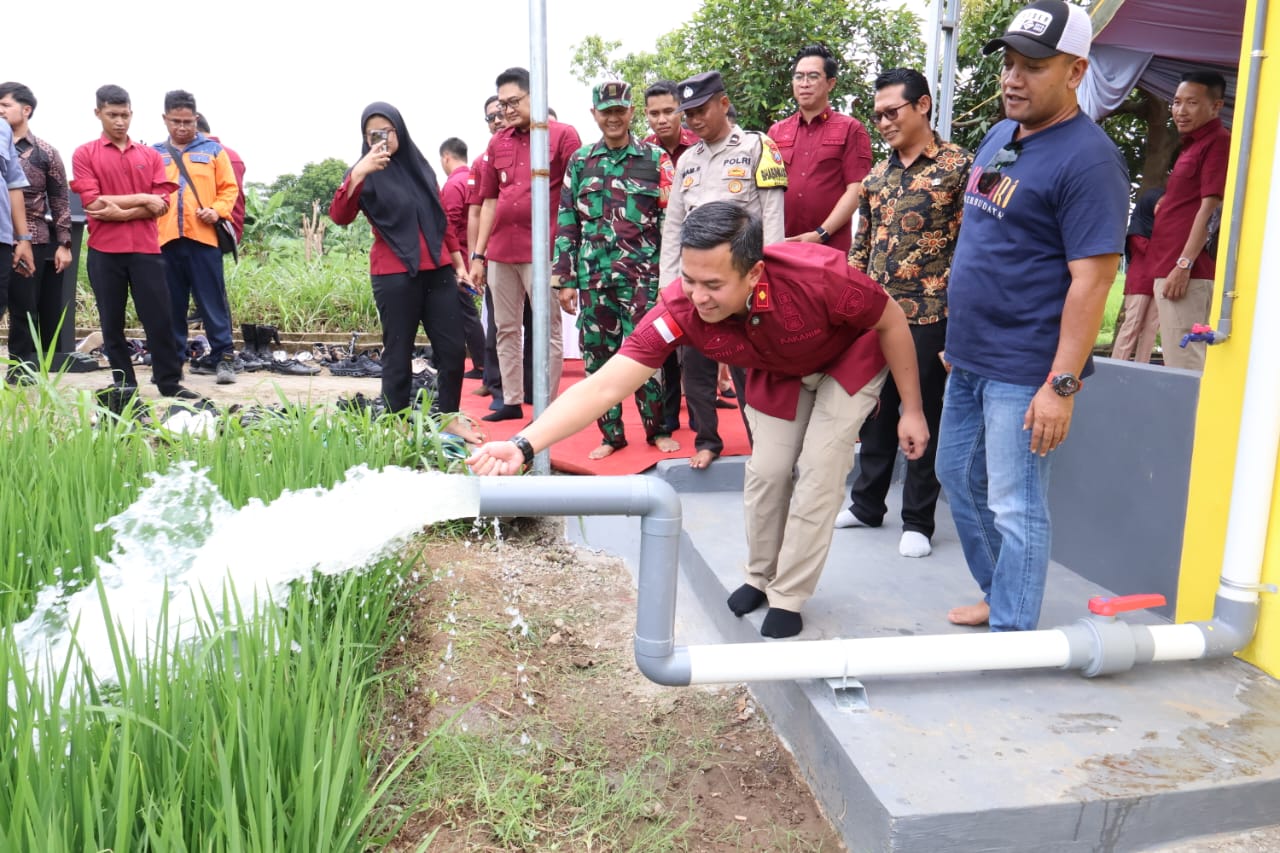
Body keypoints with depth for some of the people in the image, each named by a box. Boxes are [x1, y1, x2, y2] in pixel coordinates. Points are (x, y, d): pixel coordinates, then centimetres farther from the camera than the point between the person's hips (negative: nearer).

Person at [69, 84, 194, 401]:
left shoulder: (151, 155, 10)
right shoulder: (84, 154, 4)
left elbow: (162, 204, 1)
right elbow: (92, 203, -7)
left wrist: (121, 212, -11)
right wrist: (141, 199, -8)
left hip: (146, 249, 1)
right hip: (104, 251, -1)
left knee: (160, 317, 0)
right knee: (111, 321, 5)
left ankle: (169, 382, 7)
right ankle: (123, 383, 14)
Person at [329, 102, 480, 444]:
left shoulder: (420, 166, 13)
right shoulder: (367, 174, -2)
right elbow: (340, 216, -19)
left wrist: (458, 261, 18)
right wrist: (357, 174, -32)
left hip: (437, 270, 5)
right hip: (394, 275, -5)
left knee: (452, 349, 6)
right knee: (398, 352, -1)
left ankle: (449, 415, 22)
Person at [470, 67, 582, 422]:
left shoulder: (563, 135, -3)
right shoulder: (497, 143, 12)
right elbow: (490, 201, 16)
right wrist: (478, 253, 12)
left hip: (543, 252, -6)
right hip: (501, 252, 6)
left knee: (548, 331, 0)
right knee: (506, 329, 12)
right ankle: (511, 401, 23)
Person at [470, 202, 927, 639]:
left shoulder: (820, 276, -42)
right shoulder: (680, 308, -36)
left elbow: (892, 321, -22)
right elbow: (603, 387, -40)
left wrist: (911, 410, -14)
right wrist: (523, 444, -53)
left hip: (849, 359, -2)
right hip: (778, 374, 3)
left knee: (816, 476, -8)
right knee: (766, 473, 2)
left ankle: (788, 598, 11)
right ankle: (761, 576, 29)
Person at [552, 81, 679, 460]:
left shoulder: (655, 159, 4)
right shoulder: (579, 161, 11)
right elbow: (567, 223, 10)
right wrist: (565, 279, 5)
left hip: (642, 274, -3)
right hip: (593, 276, 3)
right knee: (598, 355, 5)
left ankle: (657, 430, 14)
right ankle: (611, 434, 17)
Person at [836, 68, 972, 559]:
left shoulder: (958, 166, -3)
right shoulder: (876, 176, 13)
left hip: (929, 315, -5)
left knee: (923, 416, 3)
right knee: (874, 411, 13)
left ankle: (918, 521, 15)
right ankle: (866, 504, 28)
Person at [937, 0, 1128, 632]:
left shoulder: (1087, 160, -15)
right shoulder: (998, 137, 11)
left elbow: (1092, 279, -20)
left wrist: (1061, 386, -23)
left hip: (1025, 372, -9)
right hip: (970, 358, 9)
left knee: (1015, 508, -1)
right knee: (957, 475, 18)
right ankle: (998, 595, 36)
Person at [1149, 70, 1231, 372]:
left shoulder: (1217, 143, -7)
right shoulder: (1192, 144, 22)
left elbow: (1210, 209, -15)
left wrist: (1184, 264, -20)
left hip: (1186, 274, -10)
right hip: (1168, 269, 10)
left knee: (1184, 365, -11)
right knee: (1177, 361, 12)